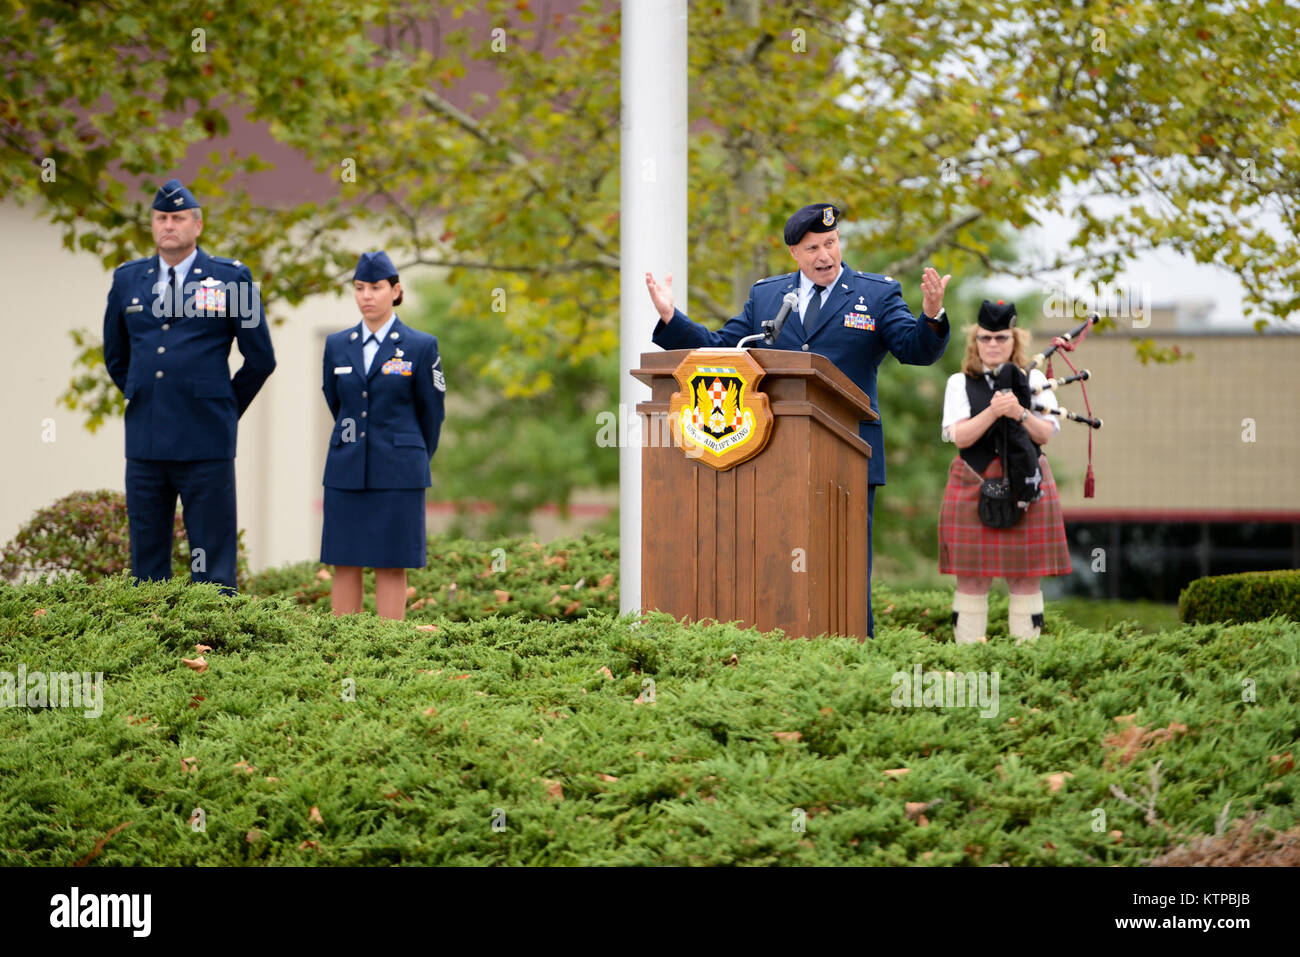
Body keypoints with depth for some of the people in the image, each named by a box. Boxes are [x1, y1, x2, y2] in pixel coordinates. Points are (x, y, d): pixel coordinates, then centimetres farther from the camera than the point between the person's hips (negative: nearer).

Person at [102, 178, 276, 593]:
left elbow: (260, 359, 6)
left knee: (213, 570, -2)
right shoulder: (127, 279, 11)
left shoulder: (230, 278, 1)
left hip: (205, 446, -4)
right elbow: (115, 356, 25)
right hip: (145, 445, 4)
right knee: (146, 562, 6)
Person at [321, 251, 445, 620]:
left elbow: (432, 413, 8)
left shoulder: (421, 346, -1)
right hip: (346, 473, 3)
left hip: (398, 474, -3)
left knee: (391, 568, -2)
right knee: (344, 565, 3)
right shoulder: (337, 346, 8)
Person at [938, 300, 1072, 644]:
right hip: (973, 485, -1)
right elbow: (959, 436, -6)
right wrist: (993, 412, -21)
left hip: (1026, 486, 1)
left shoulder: (1033, 380, 10)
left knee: (1025, 576, 0)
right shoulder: (960, 383, 7)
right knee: (971, 576, -3)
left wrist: (1020, 414, -17)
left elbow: (1045, 433, 2)